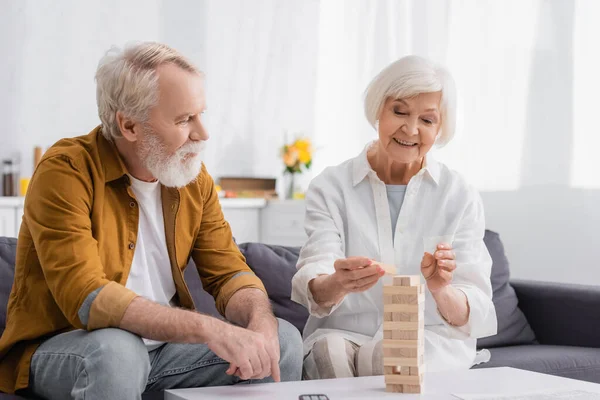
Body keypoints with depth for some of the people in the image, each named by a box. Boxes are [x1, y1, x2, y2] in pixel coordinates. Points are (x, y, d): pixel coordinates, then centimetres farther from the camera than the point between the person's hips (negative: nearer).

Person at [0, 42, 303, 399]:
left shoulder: (193, 175, 1)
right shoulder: (66, 171, -19)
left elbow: (229, 271, 1)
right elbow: (85, 298, -29)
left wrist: (261, 323, -23)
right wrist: (206, 328, -37)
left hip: (161, 345, 5)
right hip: (61, 348, -5)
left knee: (284, 340, -8)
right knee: (116, 351, -36)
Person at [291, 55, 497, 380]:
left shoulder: (460, 197, 3)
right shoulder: (330, 188, 2)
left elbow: (474, 315, -5)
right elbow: (313, 287, -13)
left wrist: (440, 290, -28)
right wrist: (338, 284, -38)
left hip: (432, 344, -1)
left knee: (385, 356, -32)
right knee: (331, 350, -32)